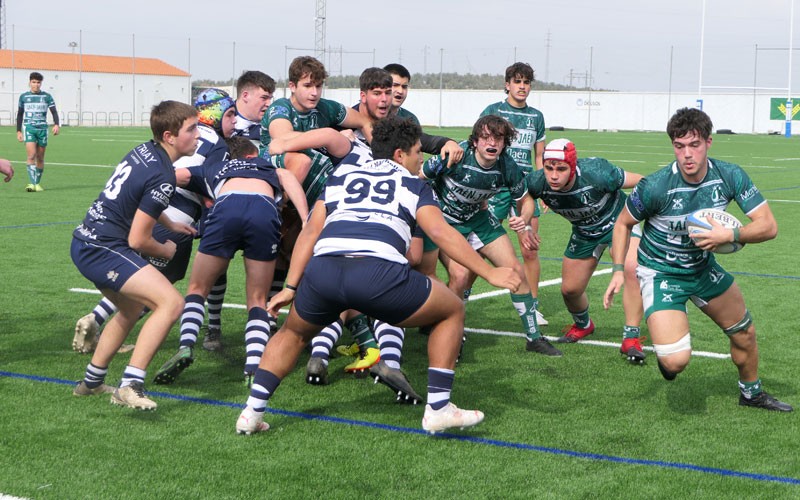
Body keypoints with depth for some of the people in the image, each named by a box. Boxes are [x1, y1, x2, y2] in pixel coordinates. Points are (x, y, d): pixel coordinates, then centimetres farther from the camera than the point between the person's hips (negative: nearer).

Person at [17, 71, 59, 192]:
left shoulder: (47, 96, 6)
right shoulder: (24, 96, 8)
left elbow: (54, 111, 0)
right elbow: (20, 114, 15)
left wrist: (56, 125, -17)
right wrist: (18, 131, 11)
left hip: (42, 128, 1)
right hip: (29, 128, -1)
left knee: (40, 158, 6)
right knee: (31, 155, -16)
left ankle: (37, 183, 17)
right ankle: (31, 183, -21)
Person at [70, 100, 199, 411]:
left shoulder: (144, 151, 8)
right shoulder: (162, 178, -19)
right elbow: (138, 240, -17)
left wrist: (170, 225, 37)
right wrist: (167, 251, 3)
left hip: (84, 242, 10)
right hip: (103, 250, -10)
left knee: (132, 309, 30)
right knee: (171, 303, -19)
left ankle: (91, 382, 41)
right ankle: (130, 386, -22)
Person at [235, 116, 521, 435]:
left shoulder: (341, 176, 31)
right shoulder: (413, 184, 22)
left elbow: (311, 231, 24)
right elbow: (440, 232, 9)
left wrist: (290, 287, 25)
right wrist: (490, 273, 9)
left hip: (322, 268, 4)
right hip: (377, 270, -4)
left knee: (294, 333, 33)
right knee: (452, 311, 19)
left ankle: (252, 412, 22)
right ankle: (438, 409, 16)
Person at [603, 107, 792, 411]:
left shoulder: (730, 176, -17)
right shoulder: (655, 187, -27)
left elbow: (768, 226, -16)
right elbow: (623, 224, -8)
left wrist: (730, 235, -33)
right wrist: (618, 270, -15)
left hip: (704, 268, 5)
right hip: (660, 272, -5)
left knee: (744, 333, 19)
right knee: (676, 361, -21)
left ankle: (751, 393, 48)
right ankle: (665, 350, 18)